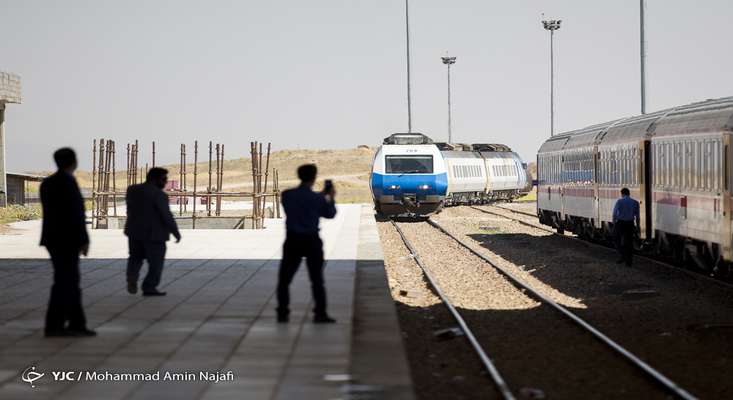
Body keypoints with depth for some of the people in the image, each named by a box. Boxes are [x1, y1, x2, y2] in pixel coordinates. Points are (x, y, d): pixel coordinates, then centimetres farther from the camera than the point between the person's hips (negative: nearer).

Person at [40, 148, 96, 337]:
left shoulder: (47, 183, 12)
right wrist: (84, 241, -16)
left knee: (71, 281, 11)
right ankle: (53, 326, -5)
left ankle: (76, 324, 11)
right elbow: (75, 213, -19)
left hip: (54, 239, 9)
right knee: (63, 282, -5)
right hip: (66, 240, -9)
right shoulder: (68, 182, -16)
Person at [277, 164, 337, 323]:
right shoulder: (316, 198, -12)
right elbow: (330, 214, 4)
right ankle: (320, 313, 6)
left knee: (284, 279, 9)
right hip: (311, 241, -2)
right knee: (317, 279, 8)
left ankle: (282, 312, 5)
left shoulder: (287, 195, -2)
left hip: (292, 241, 2)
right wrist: (330, 198, 20)